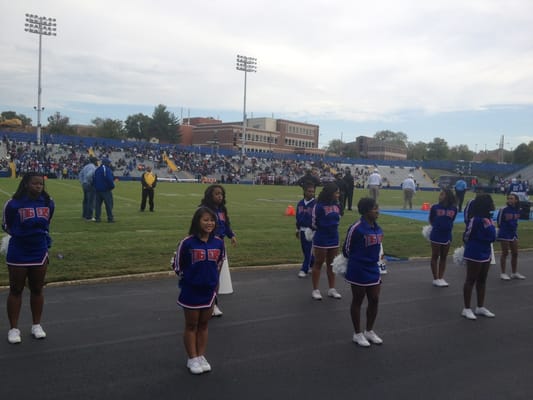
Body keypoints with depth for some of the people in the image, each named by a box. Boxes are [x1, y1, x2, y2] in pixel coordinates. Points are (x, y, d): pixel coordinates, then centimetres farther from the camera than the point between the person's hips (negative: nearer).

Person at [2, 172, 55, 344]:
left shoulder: (48, 203, -1)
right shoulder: (13, 204, -12)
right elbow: (6, 226, 3)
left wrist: (44, 239, 9)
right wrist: (21, 234, -4)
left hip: (39, 253, 3)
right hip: (18, 254, -3)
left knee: (37, 290, 12)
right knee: (15, 291, 7)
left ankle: (36, 325, 26)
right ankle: (14, 328, 18)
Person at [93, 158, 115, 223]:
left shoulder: (97, 170, 14)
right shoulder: (107, 170, -13)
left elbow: (93, 179, 15)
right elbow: (109, 179, -21)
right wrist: (112, 186, -7)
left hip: (97, 190, 8)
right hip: (106, 190, -7)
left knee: (98, 204, 10)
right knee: (109, 204, -1)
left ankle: (97, 217, 9)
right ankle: (110, 218, 0)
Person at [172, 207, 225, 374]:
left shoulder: (218, 242, -5)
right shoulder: (187, 242, -18)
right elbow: (177, 264, -6)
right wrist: (187, 279, 4)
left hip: (209, 291, 4)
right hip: (191, 291, -3)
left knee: (203, 325, 16)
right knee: (191, 326, 11)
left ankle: (201, 357, 29)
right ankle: (192, 359, 23)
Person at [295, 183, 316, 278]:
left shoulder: (315, 203, -10)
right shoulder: (300, 203, 6)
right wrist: (297, 229, 16)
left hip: (311, 231, -6)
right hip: (302, 230, 6)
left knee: (309, 251, -2)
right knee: (305, 250, 12)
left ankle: (304, 270, 3)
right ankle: (313, 265, 29)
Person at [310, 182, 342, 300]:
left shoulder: (336, 204, 4)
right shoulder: (319, 206, -17)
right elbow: (314, 223, -12)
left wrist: (334, 228, 8)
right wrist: (321, 229, 2)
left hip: (334, 239, 7)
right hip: (321, 240, -6)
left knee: (331, 264, 14)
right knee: (318, 264, 5)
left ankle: (332, 289, 24)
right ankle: (315, 290, 14)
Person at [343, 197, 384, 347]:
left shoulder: (377, 228, 2)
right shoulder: (356, 228, -21)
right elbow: (346, 249, -11)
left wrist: (374, 260, 17)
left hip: (373, 269, 7)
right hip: (358, 271, -7)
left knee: (374, 300, 14)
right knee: (357, 302, 8)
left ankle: (369, 331, 32)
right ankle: (357, 334, 23)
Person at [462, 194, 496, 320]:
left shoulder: (488, 219, 6)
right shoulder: (475, 219, -20)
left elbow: (492, 236, 12)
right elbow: (466, 236, -12)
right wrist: (469, 248, 2)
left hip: (485, 253, 9)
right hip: (474, 254, -9)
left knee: (482, 280, 16)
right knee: (471, 280, 0)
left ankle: (480, 307, 28)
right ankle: (467, 309, 10)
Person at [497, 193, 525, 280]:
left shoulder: (517, 210, 3)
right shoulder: (503, 209, -14)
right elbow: (499, 223, -8)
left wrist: (514, 229, 11)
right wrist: (504, 228, 0)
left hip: (513, 234, 6)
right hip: (504, 234, -6)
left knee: (515, 253, 11)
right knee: (505, 253, -1)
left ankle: (514, 273, 24)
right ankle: (503, 273, 8)